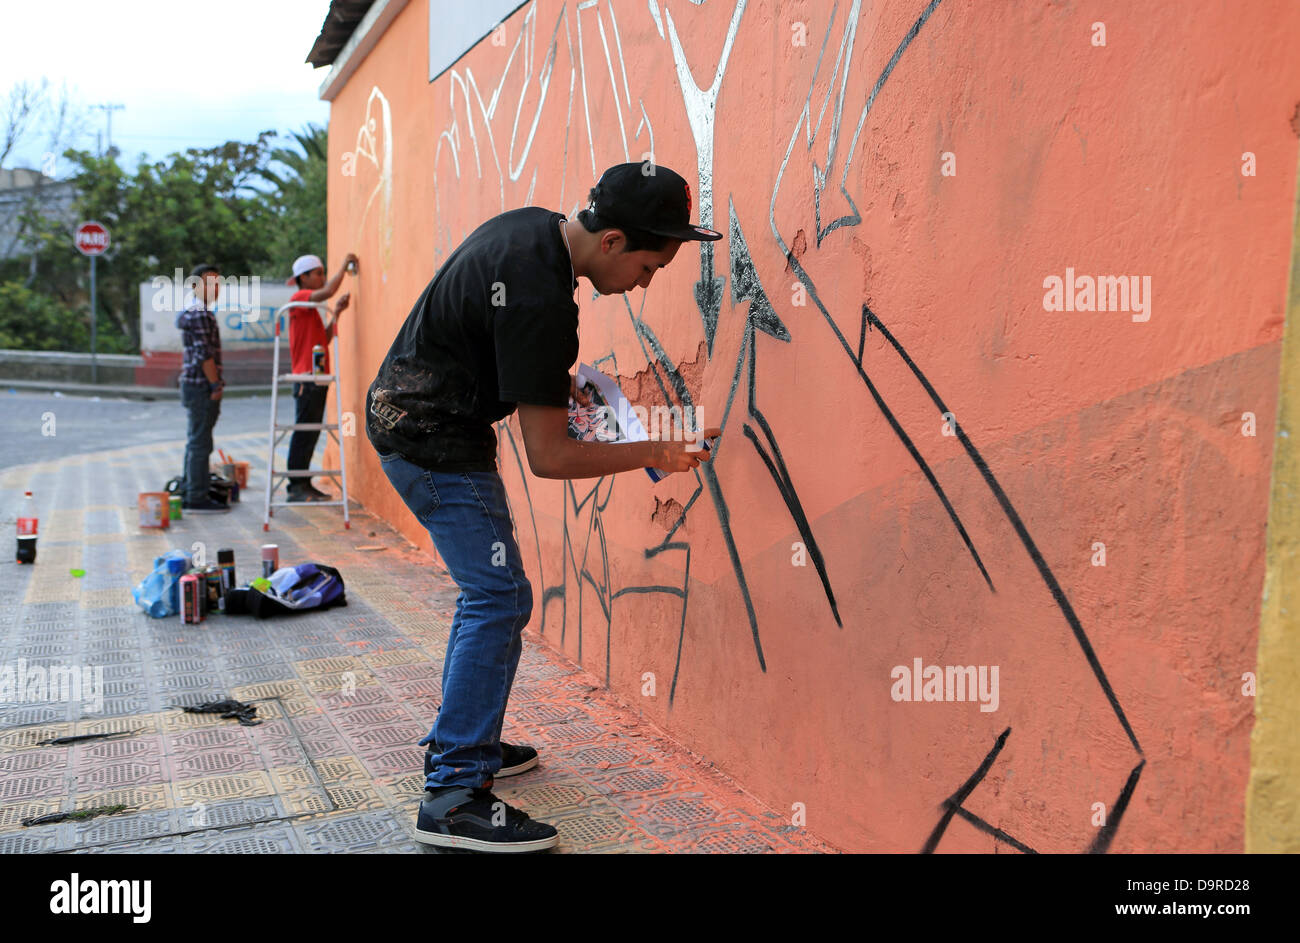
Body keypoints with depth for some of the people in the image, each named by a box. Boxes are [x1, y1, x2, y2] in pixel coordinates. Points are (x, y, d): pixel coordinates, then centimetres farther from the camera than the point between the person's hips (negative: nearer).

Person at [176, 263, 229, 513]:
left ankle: (189, 494, 21)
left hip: (193, 384, 11)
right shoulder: (198, 313, -14)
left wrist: (214, 384, 23)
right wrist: (216, 385, -18)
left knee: (195, 441, 14)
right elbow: (204, 353, -20)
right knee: (200, 443, -7)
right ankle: (197, 498, -4)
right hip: (201, 385, -11)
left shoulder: (197, 311, 19)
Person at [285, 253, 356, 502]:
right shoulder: (299, 298, -6)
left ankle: (304, 483, 13)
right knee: (303, 431, -8)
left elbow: (324, 340, 20)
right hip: (307, 377, -9)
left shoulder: (310, 308, 22)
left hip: (317, 377, 9)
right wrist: (345, 264, -12)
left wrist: (337, 313, 12)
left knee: (311, 432, 9)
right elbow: (328, 291, -23)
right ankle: (296, 486, -5)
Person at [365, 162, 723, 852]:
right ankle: (453, 796, -8)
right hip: (436, 440, -10)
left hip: (406, 415, 10)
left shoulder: (534, 226, 2)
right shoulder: (541, 303, -28)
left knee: (490, 593, 16)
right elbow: (549, 458, -23)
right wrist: (654, 454, -13)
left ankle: (457, 742, 27)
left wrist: (557, 381, 10)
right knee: (499, 598, -12)